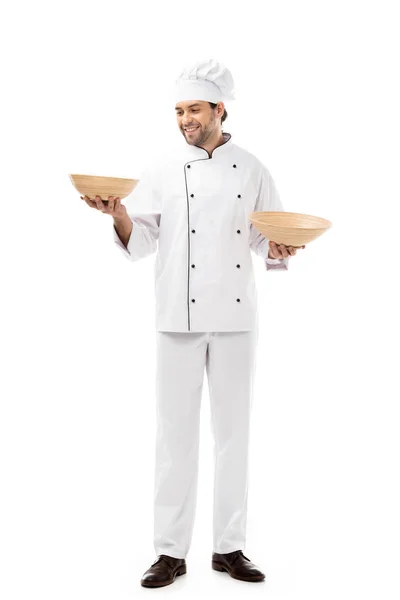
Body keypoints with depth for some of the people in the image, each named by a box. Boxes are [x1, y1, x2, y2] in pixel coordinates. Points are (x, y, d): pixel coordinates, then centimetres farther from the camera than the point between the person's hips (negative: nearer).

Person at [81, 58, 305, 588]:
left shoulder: (251, 169, 6)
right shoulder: (165, 168, 3)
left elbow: (269, 238, 11)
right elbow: (140, 241, 0)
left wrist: (278, 249, -11)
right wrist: (119, 214, -19)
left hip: (236, 315, 1)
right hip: (179, 315, -1)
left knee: (233, 427, 7)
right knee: (176, 429, 1)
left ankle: (230, 547, 20)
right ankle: (171, 551, 12)